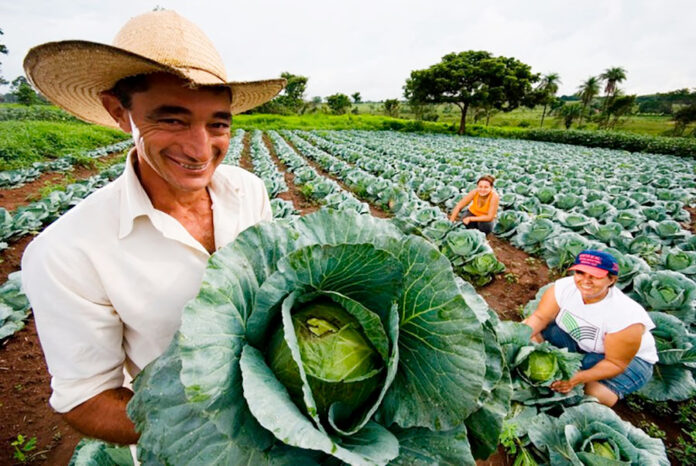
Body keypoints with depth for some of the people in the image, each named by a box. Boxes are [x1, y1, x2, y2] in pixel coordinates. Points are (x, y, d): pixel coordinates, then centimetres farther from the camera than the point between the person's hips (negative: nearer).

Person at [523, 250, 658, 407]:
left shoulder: (626, 315, -32)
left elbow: (615, 363, -24)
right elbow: (540, 317, -15)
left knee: (596, 393, -32)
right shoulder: (565, 286, -23)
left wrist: (578, 378, -39)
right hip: (576, 340, 4)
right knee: (532, 335, -20)